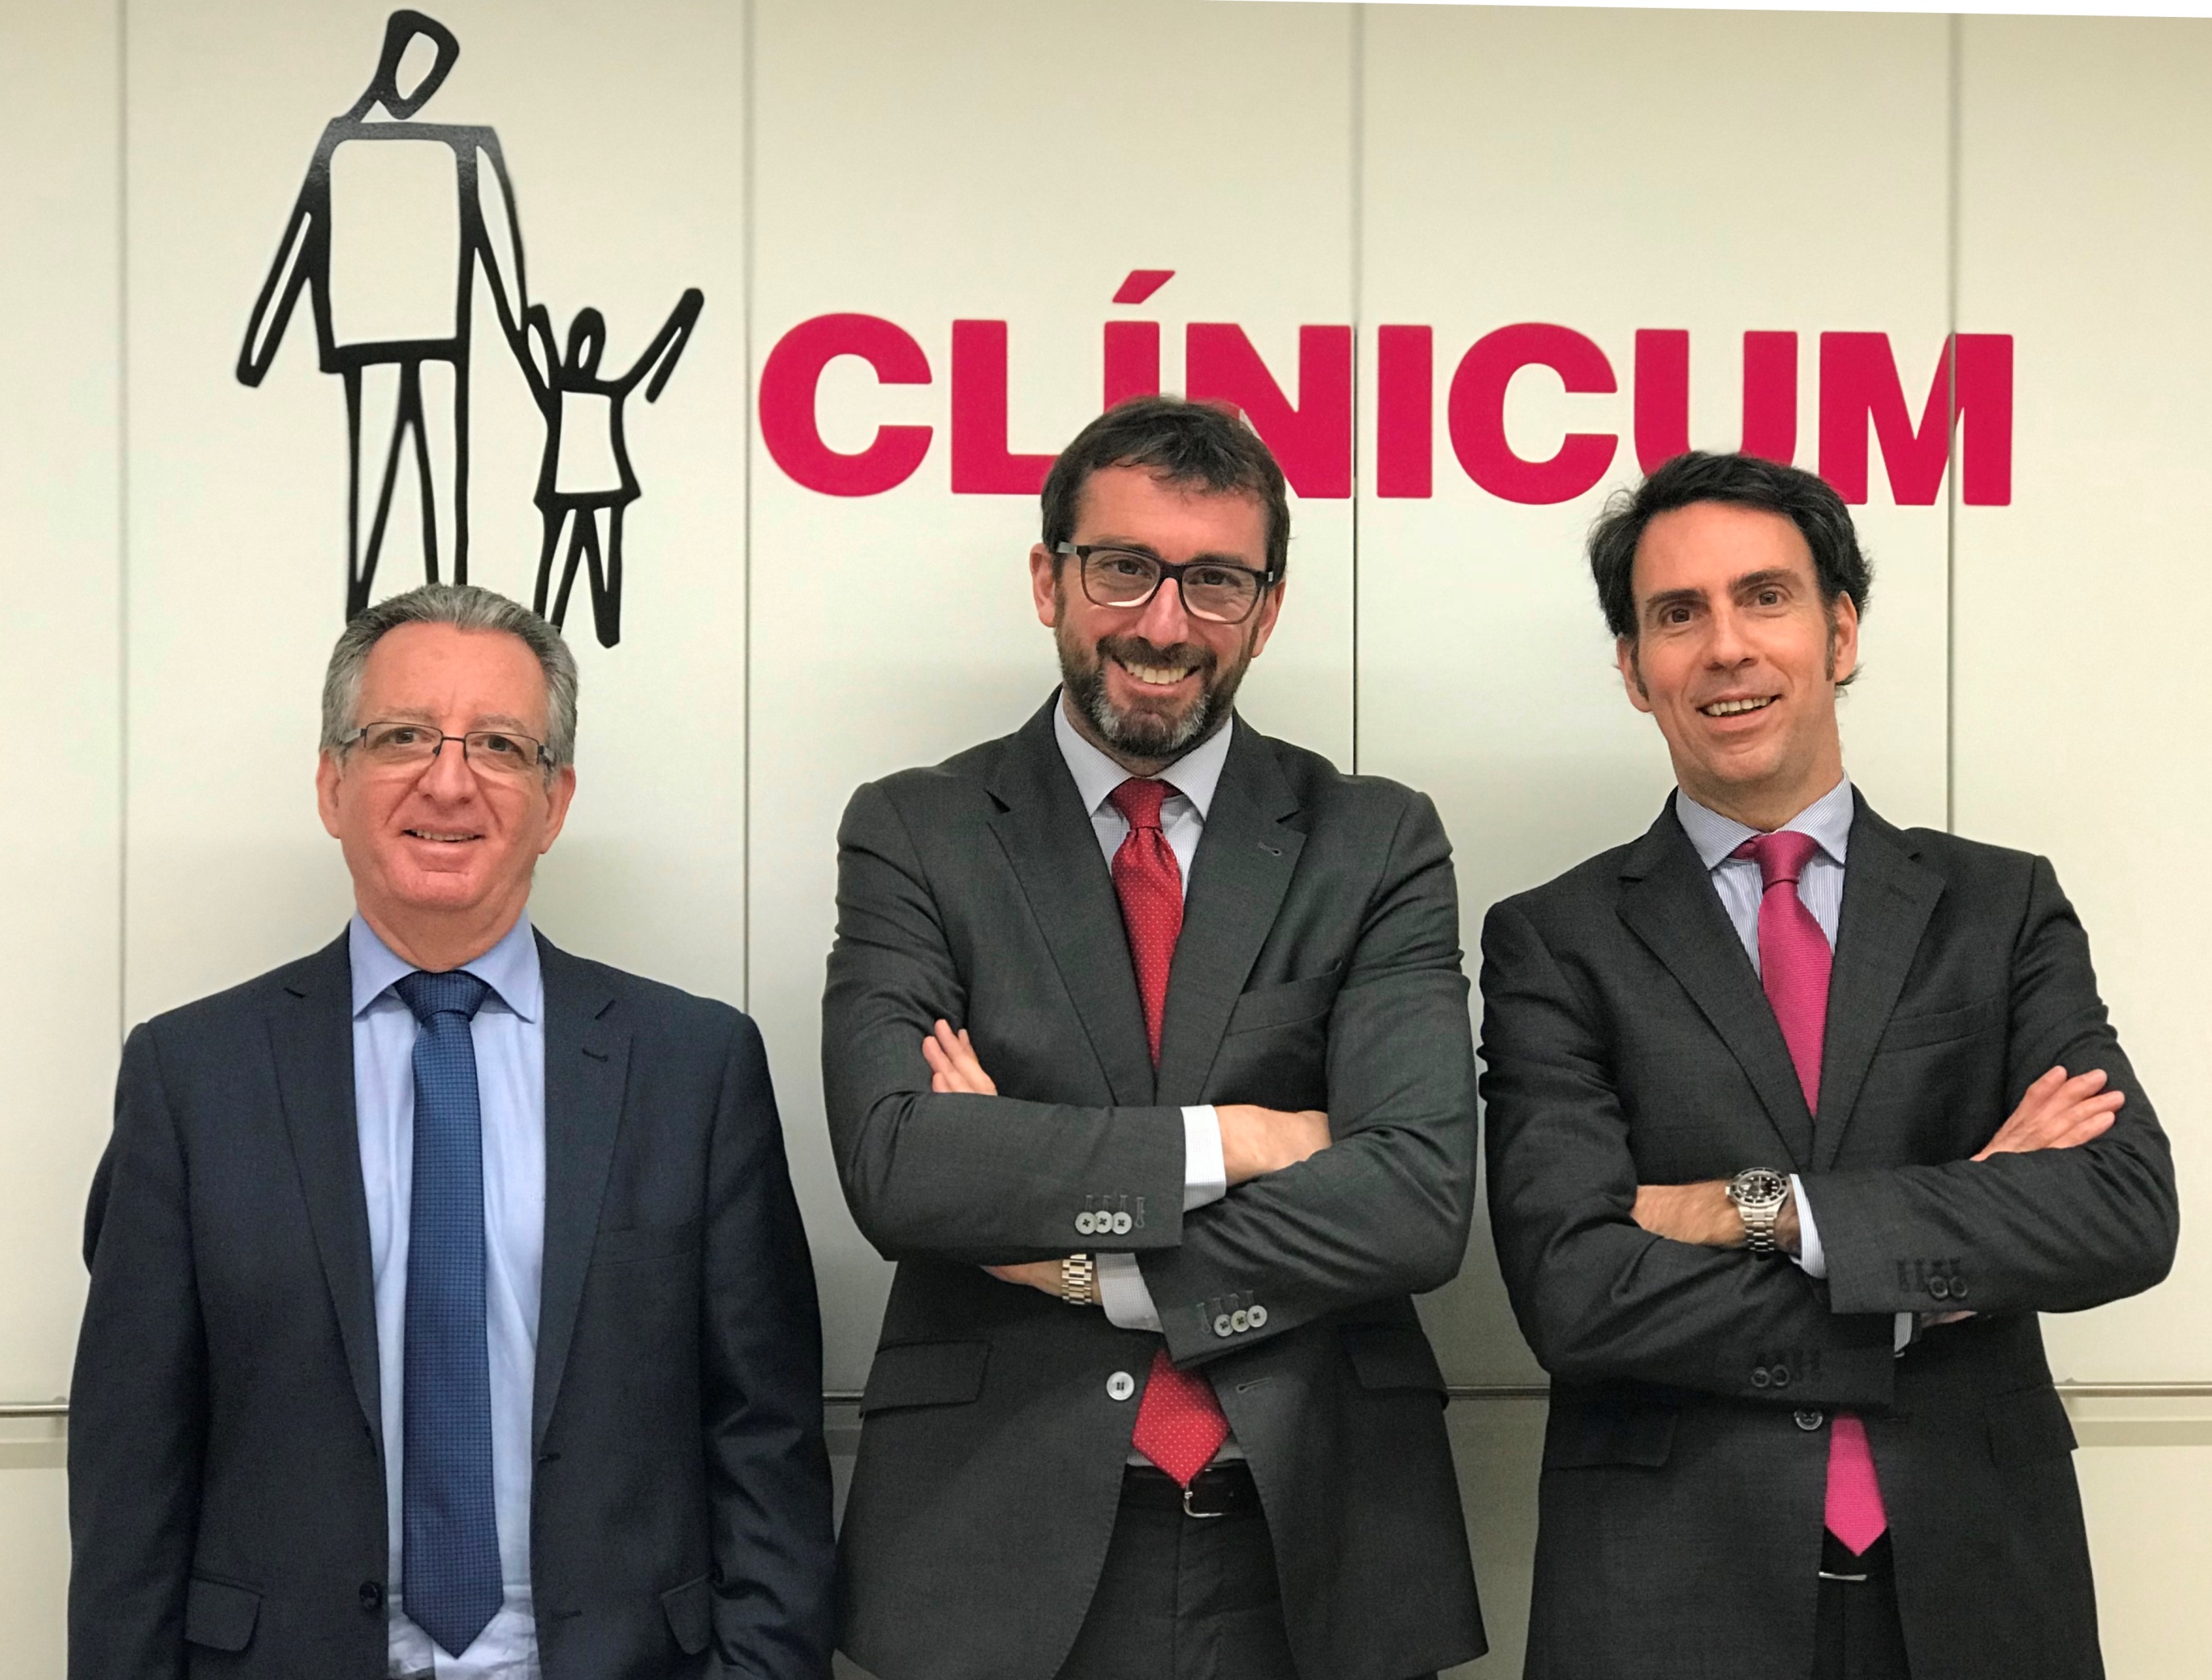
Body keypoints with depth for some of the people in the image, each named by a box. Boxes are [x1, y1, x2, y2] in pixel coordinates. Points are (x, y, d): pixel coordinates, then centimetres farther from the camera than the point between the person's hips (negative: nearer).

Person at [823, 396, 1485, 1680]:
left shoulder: (1378, 845, 2)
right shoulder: (914, 836, 1)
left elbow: (1422, 1199, -10)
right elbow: (895, 1165, -13)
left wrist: (1092, 1261, -12)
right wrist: (1228, 1141, -14)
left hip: (1313, 1551, 1)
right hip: (998, 1559, 0)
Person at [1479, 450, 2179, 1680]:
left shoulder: (2002, 909, 4)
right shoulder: (1554, 944, -1)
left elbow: (2129, 1212, -9)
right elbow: (1575, 1290, -13)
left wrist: (1761, 1207, -15)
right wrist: (1940, 1284, -12)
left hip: (1973, 1579, 2)